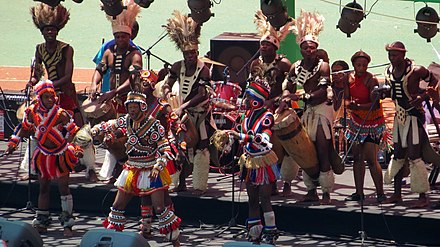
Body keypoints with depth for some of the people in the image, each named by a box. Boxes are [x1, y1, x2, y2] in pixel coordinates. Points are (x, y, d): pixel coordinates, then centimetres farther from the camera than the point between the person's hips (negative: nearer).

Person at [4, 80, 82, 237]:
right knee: (44, 188, 12)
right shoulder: (32, 112, -8)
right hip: (43, 155, 4)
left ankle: (67, 224, -1)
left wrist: (76, 148, -31)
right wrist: (13, 143, 6)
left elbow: (73, 132, -18)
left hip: (60, 155, -4)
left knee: (63, 188, -4)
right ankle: (42, 222, 23)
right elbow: (25, 129, 10)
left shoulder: (61, 114, -20)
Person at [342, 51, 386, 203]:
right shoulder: (349, 78, -1)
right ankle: (359, 193, 16)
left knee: (371, 159, -12)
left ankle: (380, 194, -6)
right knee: (357, 157, 8)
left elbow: (375, 105, -24)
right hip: (357, 121, 6)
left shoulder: (371, 80, -19)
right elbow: (347, 98, 0)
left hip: (372, 122, -6)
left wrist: (357, 106, -38)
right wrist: (349, 104, -23)